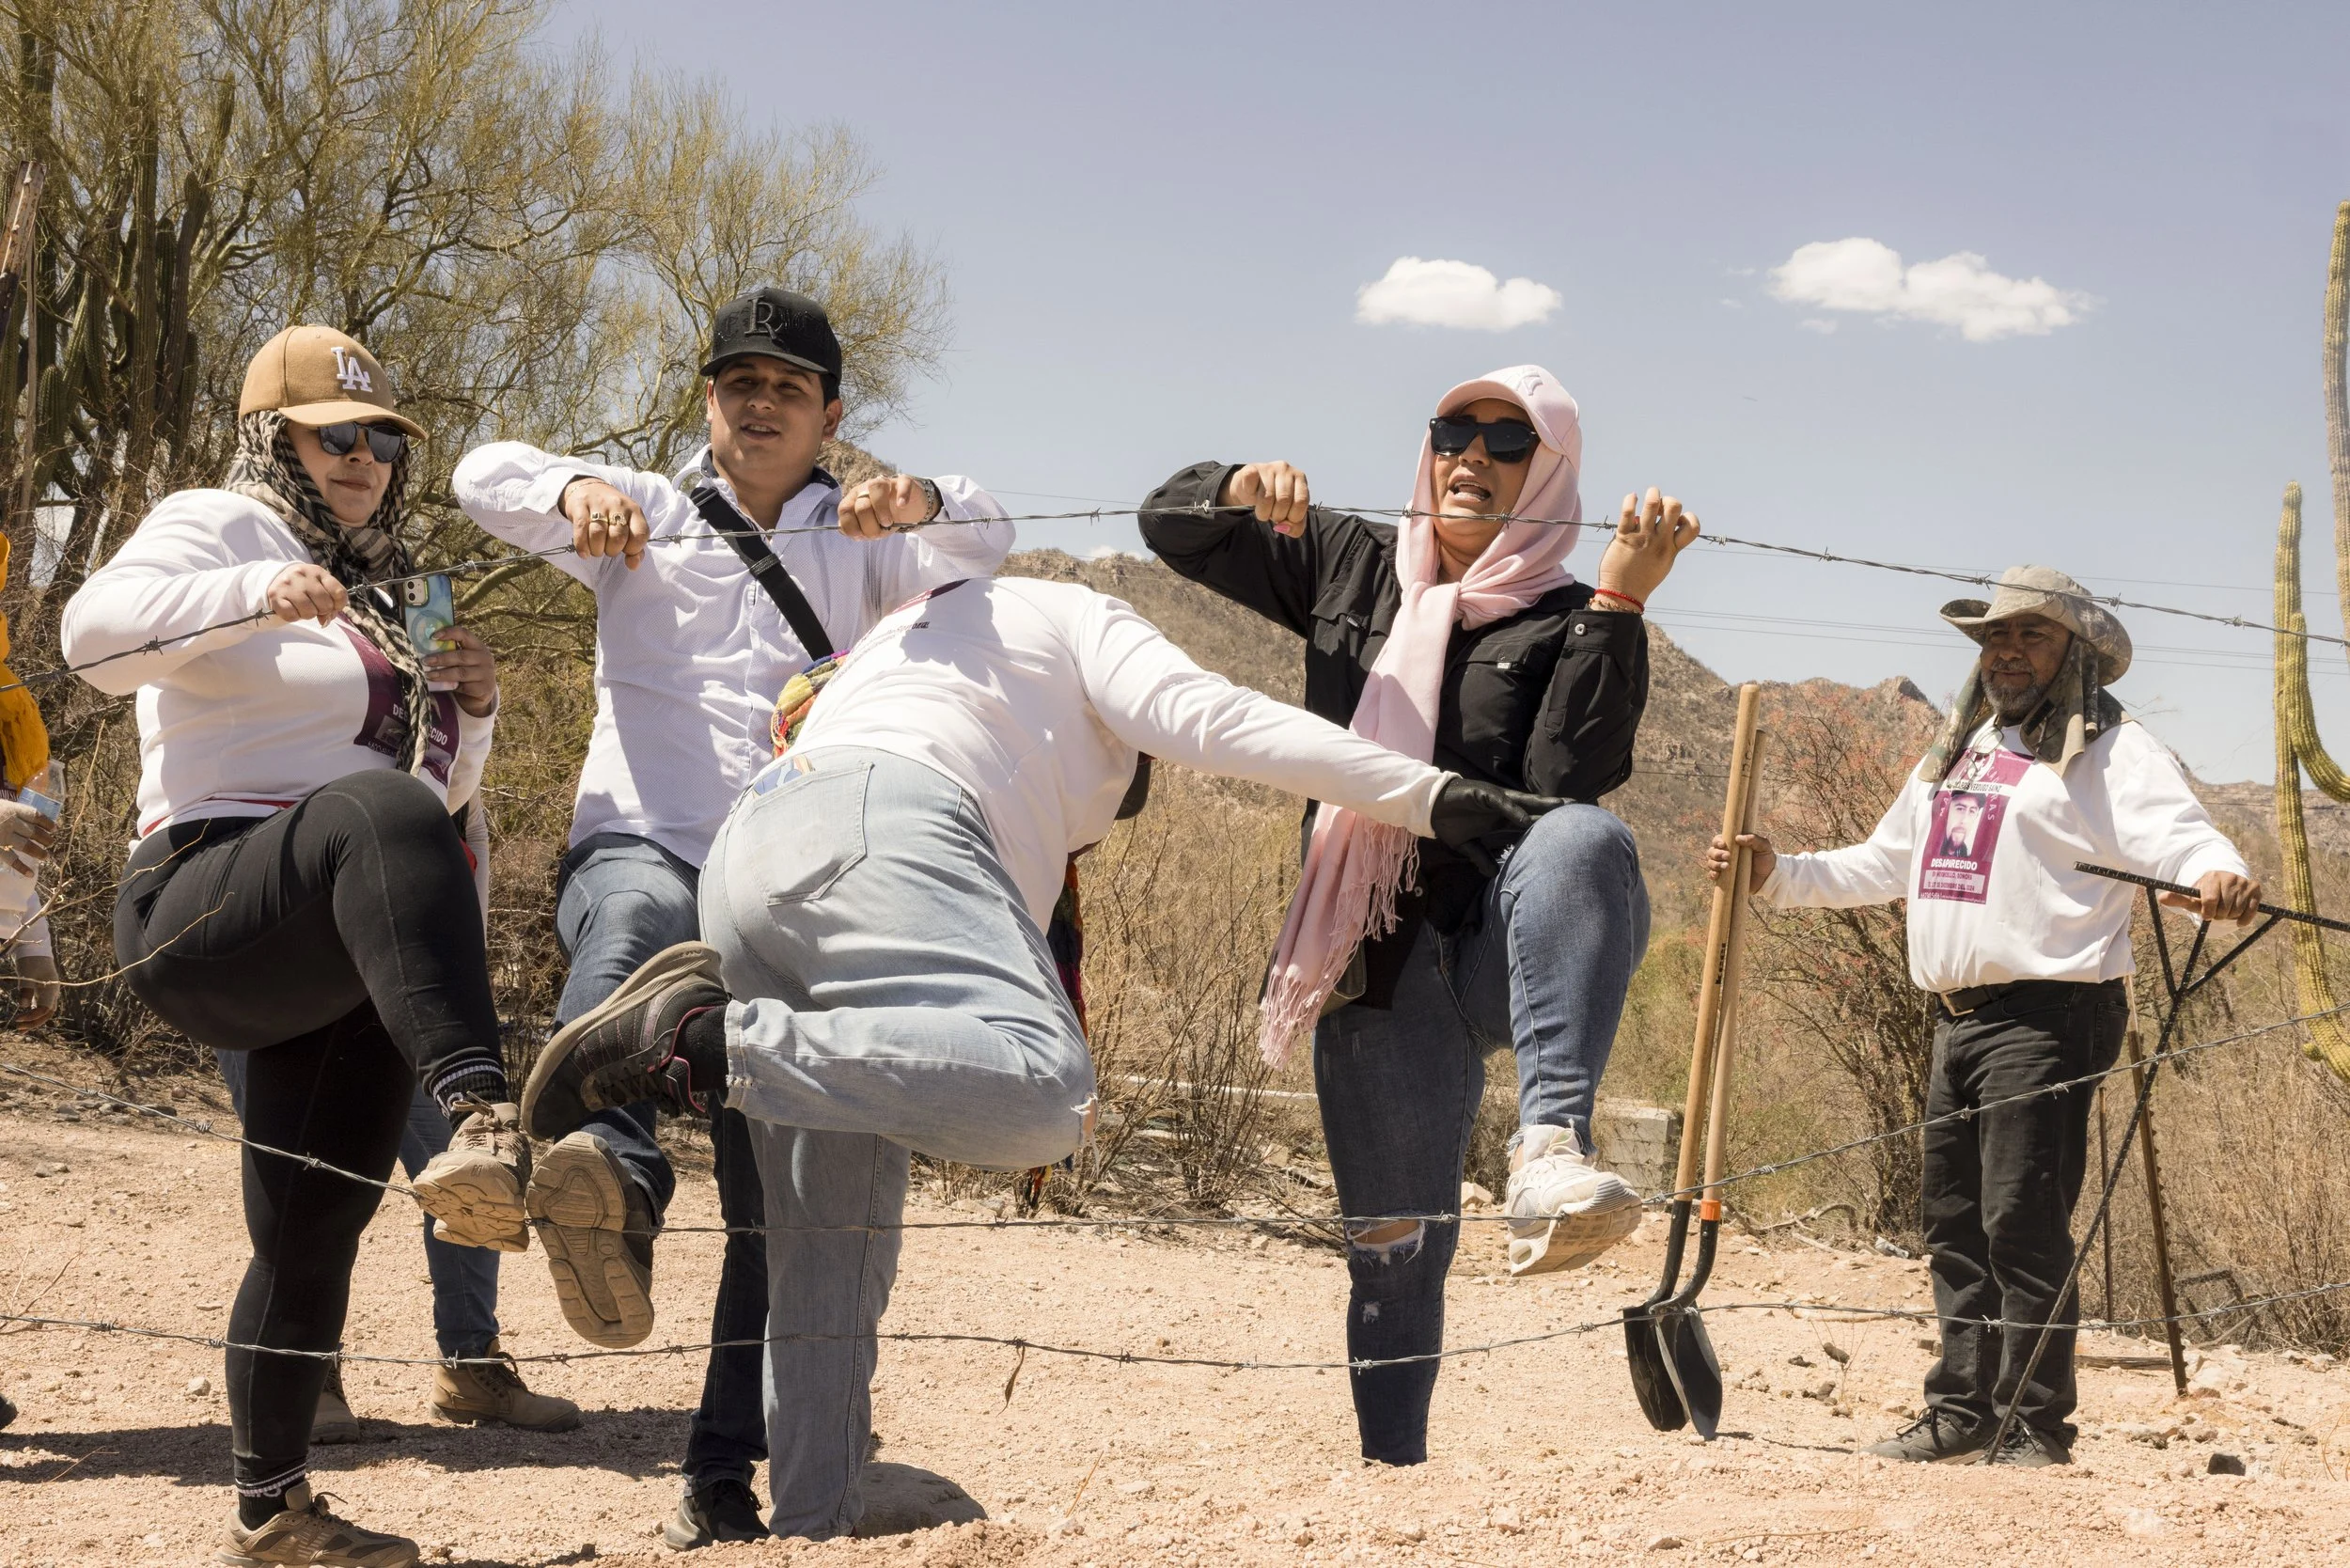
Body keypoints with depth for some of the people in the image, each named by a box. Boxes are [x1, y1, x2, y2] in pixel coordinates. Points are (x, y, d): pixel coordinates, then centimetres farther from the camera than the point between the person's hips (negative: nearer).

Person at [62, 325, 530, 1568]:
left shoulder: (368, 598, 25)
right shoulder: (218, 527, 1)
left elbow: (443, 786, 28)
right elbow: (94, 633, -20)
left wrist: (467, 708, 7)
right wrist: (256, 594, -35)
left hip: (343, 968, 9)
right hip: (207, 908, -9)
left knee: (313, 1231, 11)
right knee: (377, 808, -40)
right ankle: (484, 1122, -61)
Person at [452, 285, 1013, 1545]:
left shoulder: (864, 544, 21)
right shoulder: (648, 518, 18)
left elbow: (982, 545, 2)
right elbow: (484, 475, 4)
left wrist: (919, 502, -21)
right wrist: (576, 491, -18)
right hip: (640, 848, -2)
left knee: (776, 1200, 0)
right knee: (639, 919, -41)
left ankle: (723, 1475, 9)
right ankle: (616, 1171, -67)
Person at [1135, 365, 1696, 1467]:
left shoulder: (1564, 624, 3)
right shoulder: (1354, 568, 14)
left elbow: (1572, 780, -15)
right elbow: (1169, 524, 17)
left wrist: (1619, 604, -21)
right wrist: (1241, 491, -5)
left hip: (1506, 947, -3)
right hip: (1380, 970, 3)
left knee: (1583, 837, -37)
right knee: (1394, 1241, 2)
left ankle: (1550, 1149, -54)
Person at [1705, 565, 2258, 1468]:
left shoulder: (2110, 750, -2)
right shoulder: (1956, 754, 23)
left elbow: (2180, 834, -19)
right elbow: (1879, 865, 31)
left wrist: (2219, 877, -41)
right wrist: (1774, 876, 21)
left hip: (2048, 1014, -8)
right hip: (1958, 1019, 8)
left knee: (2023, 1222, -11)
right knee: (1952, 1220, 11)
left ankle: (2037, 1429, -3)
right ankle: (1961, 1413, 20)